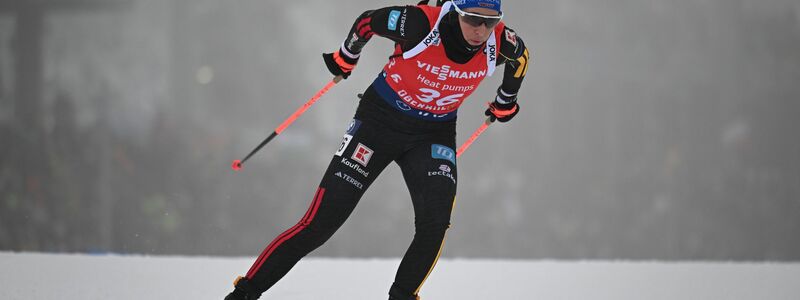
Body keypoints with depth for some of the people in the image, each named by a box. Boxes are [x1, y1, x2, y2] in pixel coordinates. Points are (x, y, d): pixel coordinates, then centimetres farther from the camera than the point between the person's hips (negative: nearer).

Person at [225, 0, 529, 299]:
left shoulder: (500, 42, -19)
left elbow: (520, 56, 7)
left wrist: (505, 102, 21)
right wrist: (345, 57, 7)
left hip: (435, 133, 3)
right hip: (381, 118, -3)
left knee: (435, 223, -19)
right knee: (320, 222, -8)